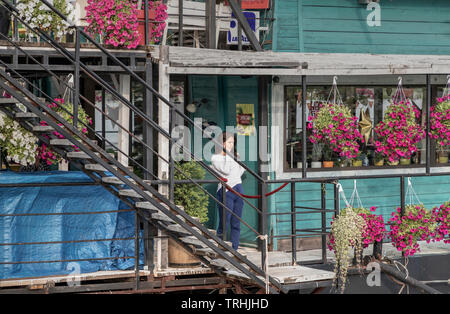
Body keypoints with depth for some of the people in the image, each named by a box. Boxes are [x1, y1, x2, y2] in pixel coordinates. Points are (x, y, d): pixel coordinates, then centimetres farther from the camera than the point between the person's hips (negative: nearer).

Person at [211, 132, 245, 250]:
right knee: (224, 224, -5)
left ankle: (234, 250, 9)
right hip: (225, 192, -6)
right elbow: (226, 170, -16)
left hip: (238, 190, 6)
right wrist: (228, 154, -10)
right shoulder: (215, 158, -3)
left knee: (236, 224, 5)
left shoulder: (234, 156, 17)